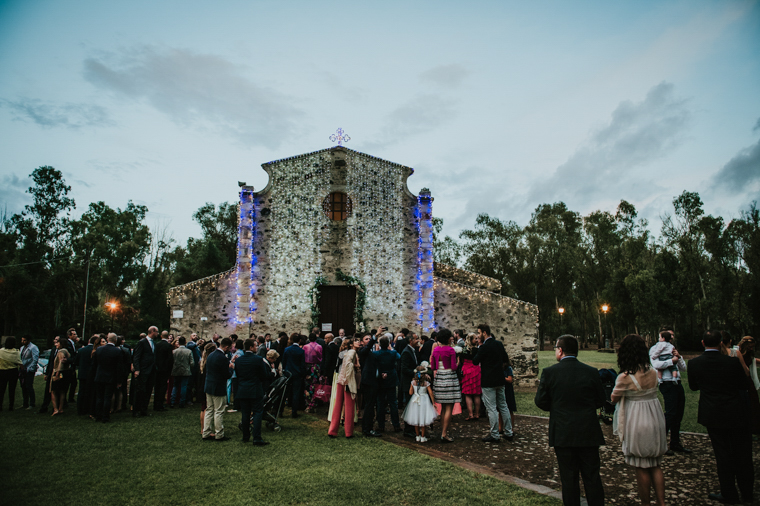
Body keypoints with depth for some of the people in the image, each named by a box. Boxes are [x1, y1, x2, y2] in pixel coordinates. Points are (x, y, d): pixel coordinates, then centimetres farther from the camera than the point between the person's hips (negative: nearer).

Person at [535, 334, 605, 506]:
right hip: (589, 433, 2)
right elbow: (600, 401, 4)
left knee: (568, 478, 10)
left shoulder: (549, 372, -10)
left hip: (562, 433, -2)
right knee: (592, 477, 13)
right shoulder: (592, 372, -5)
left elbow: (540, 401, -5)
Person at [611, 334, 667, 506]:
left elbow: (614, 399, -7)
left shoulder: (625, 377, -20)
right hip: (656, 420, 6)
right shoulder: (653, 372, -2)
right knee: (655, 466, 17)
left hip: (637, 423, -6)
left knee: (642, 467, 9)